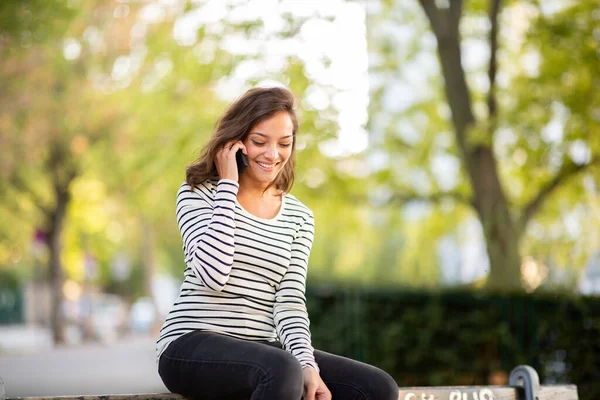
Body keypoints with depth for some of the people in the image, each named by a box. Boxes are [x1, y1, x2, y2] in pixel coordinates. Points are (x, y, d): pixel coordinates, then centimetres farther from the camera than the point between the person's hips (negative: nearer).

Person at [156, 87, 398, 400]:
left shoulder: (299, 217, 12)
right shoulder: (199, 194, 1)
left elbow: (290, 301, 3)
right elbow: (212, 274, -16)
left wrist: (307, 364, -16)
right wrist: (228, 185, -10)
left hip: (263, 349, 5)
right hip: (192, 345, -5)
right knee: (283, 371, -37)